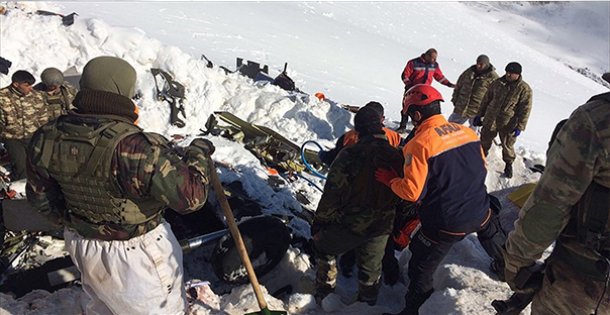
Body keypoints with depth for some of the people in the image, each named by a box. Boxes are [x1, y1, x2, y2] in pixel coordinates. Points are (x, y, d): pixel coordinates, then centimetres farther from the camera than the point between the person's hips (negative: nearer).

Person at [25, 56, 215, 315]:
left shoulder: (48, 138, -10)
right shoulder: (133, 147, -34)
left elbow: (41, 196, 4)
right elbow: (190, 195, -29)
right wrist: (199, 153, -12)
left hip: (80, 244, 7)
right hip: (134, 253, -6)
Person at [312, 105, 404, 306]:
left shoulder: (350, 154, -20)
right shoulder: (396, 156, -4)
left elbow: (332, 193, -19)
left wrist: (319, 222, -6)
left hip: (350, 224, -4)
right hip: (381, 228, 4)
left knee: (324, 247, 23)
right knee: (370, 269, 24)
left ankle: (325, 289, 32)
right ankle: (368, 302, 41)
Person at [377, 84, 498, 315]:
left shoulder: (419, 144, -20)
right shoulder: (467, 132, -1)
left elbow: (412, 192, -21)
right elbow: (481, 169, 12)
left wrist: (390, 180, -4)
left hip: (445, 225, -6)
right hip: (480, 215, 6)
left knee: (421, 270, 12)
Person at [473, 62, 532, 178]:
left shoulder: (524, 89, -8)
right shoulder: (497, 83, 3)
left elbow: (525, 110, -8)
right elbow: (486, 100, 12)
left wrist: (520, 127, -12)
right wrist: (479, 115, 13)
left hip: (508, 124, -3)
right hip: (490, 120, 3)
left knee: (507, 146, 9)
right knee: (485, 142, 13)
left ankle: (509, 165, 32)